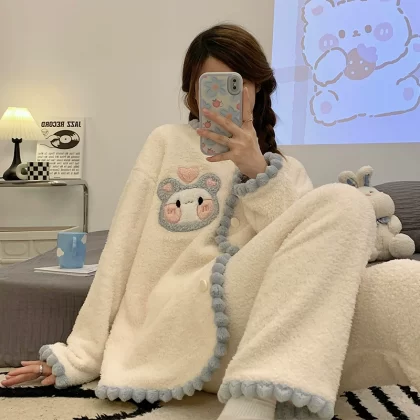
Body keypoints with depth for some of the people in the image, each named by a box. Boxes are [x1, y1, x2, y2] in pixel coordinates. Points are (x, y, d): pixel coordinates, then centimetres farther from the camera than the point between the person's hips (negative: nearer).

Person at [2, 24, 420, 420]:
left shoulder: (286, 171, 21)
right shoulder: (168, 141, 15)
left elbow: (308, 260, 4)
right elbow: (123, 246, 8)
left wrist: (258, 173, -7)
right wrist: (81, 353, 4)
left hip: (272, 330, 3)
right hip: (180, 325, -2)